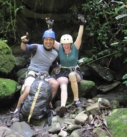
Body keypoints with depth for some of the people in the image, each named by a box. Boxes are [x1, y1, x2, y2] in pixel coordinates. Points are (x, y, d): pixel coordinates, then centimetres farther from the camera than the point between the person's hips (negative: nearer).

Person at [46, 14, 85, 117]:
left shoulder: (75, 48, -7)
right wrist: (50, 26, -18)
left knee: (72, 75, -37)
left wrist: (82, 24, -26)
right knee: (63, 86, -31)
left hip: (75, 72, 0)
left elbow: (80, 37, -18)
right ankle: (63, 106, -58)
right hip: (62, 72, 0)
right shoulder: (59, 48, -3)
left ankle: (76, 99, -27)